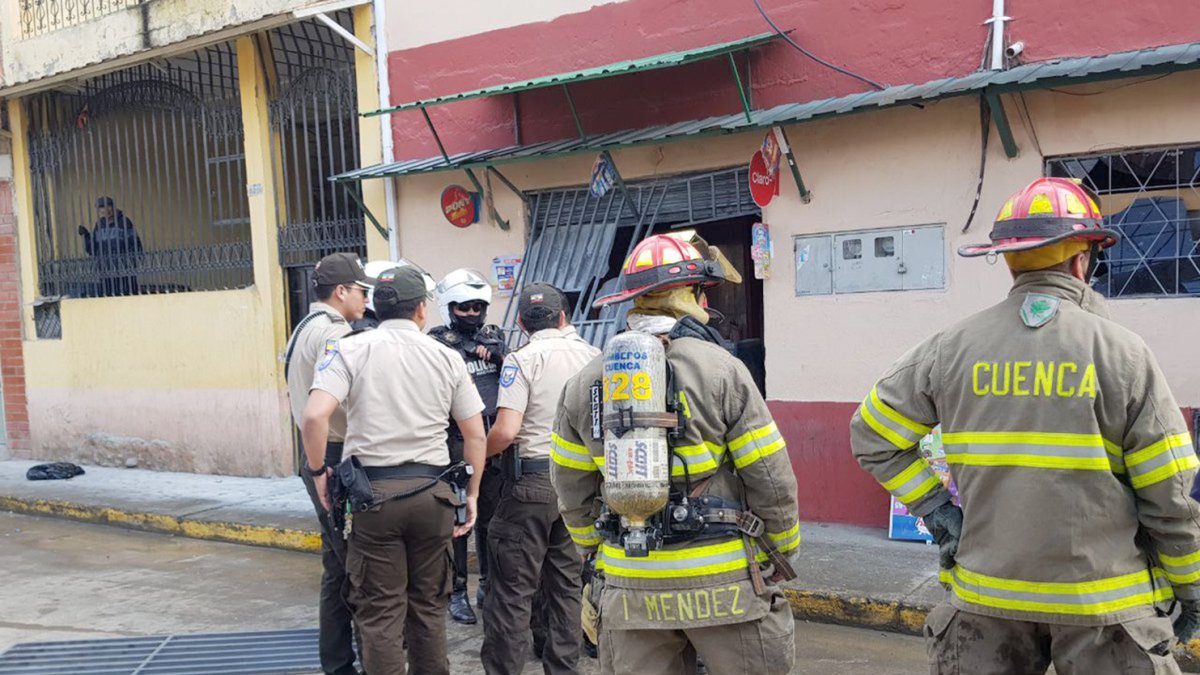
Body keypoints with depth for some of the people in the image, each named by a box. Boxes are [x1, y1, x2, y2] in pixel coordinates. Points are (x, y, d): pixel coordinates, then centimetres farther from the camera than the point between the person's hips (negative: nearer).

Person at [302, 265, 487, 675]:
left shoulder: (350, 349, -1)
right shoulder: (447, 358, 5)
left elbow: (314, 416, -16)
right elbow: (475, 434, 7)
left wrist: (318, 471, -1)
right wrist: (471, 494, 16)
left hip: (373, 492, -2)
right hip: (431, 491, 2)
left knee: (381, 610, 7)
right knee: (428, 605, 16)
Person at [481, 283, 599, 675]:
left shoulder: (523, 360, -9)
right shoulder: (593, 356, 6)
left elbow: (506, 430, -18)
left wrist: (479, 452, 1)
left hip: (532, 481, -5)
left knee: (513, 587, 2)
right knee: (567, 583, 14)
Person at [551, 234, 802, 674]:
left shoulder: (584, 384, 4)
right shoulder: (722, 370, -8)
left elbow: (573, 493, 10)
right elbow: (770, 479, -6)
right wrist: (782, 552, 10)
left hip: (629, 587, 4)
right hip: (722, 585, -3)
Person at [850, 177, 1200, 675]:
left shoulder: (952, 348, -3)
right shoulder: (1120, 352, -10)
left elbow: (872, 438, 2)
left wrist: (935, 509, 3)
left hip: (987, 596, 2)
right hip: (1101, 602, -2)